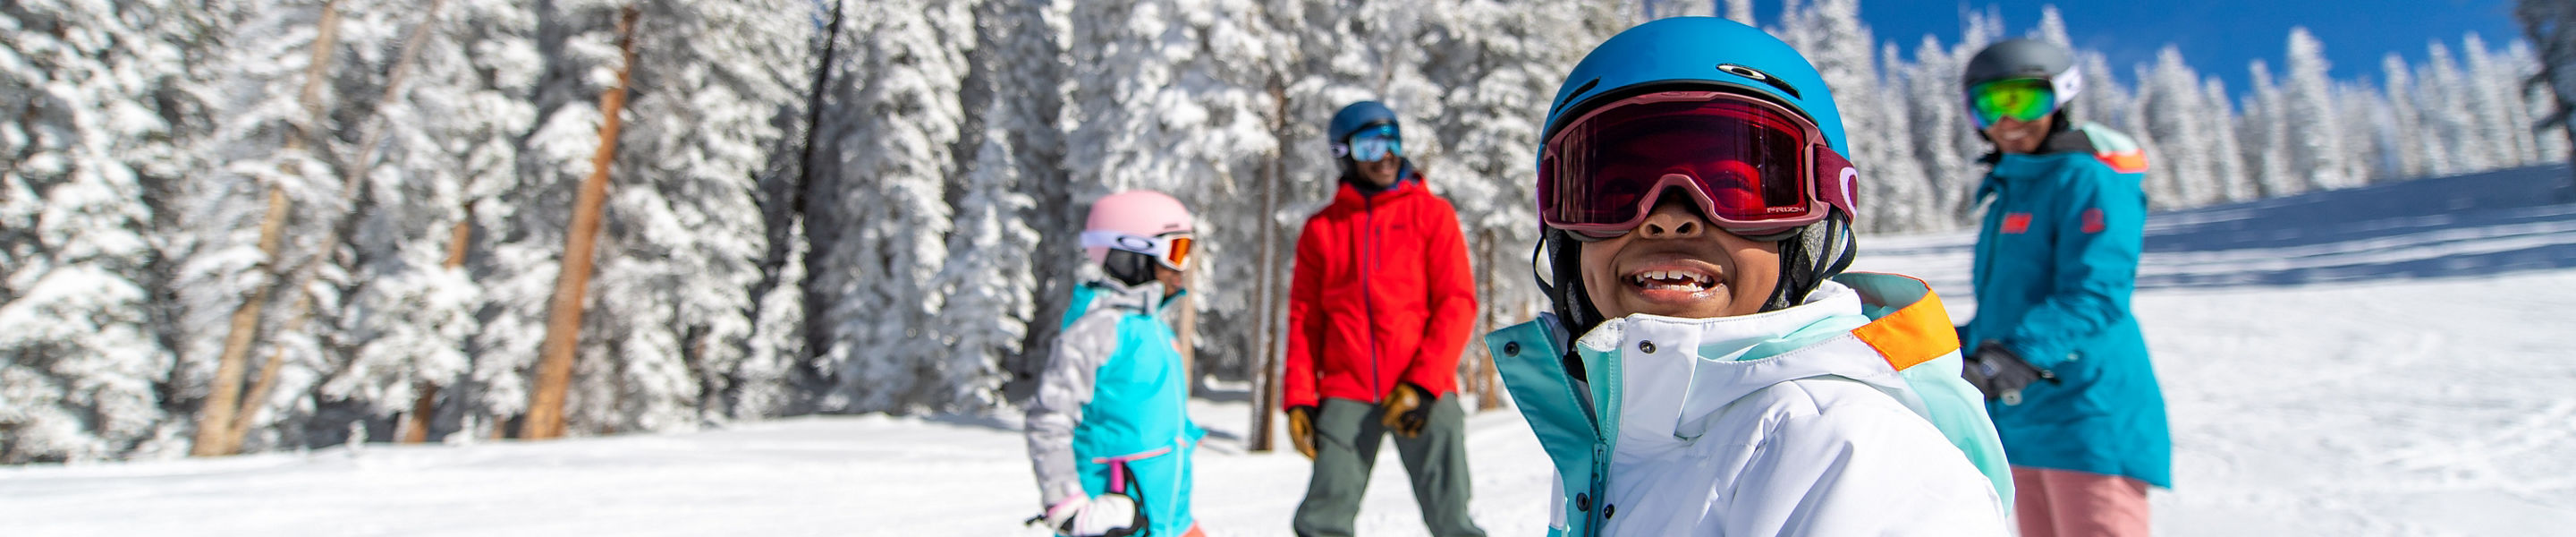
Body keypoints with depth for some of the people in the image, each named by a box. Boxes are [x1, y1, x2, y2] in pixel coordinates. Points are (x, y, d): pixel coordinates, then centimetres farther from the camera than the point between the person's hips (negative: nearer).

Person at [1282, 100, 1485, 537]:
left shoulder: (1431, 212, 6)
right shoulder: (1321, 228, 12)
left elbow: (1457, 302, -1)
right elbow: (1304, 318, 11)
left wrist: (1423, 383, -11)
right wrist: (1299, 397, 1)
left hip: (1424, 390, -1)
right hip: (1346, 393, 2)